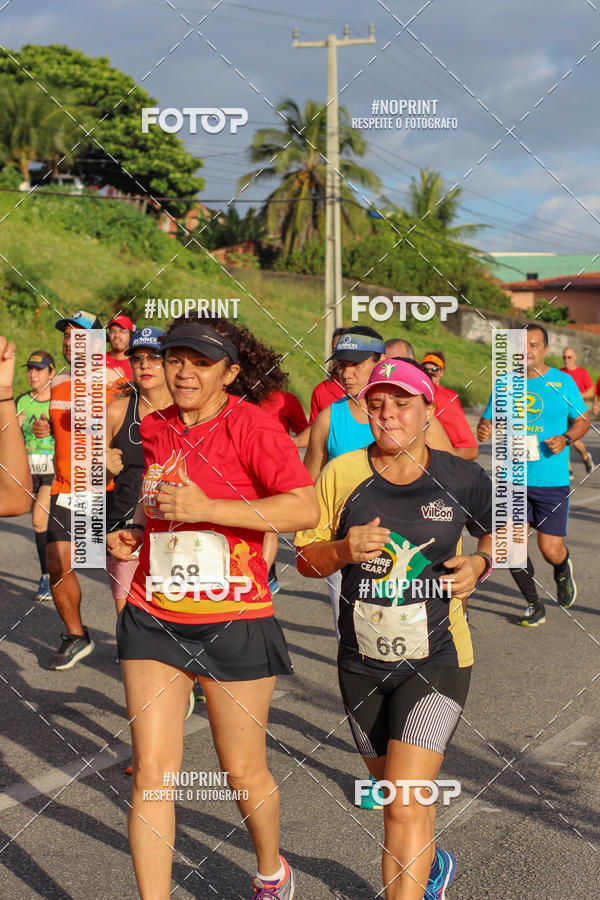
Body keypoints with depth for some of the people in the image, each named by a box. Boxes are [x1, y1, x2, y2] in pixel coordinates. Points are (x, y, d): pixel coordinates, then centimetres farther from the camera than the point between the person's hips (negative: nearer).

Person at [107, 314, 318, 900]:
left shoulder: (250, 425, -11)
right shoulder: (153, 430, 8)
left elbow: (306, 509, -21)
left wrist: (207, 508, -24)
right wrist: (128, 537, 6)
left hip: (234, 623, -4)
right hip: (154, 620, 4)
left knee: (243, 771, 10)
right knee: (151, 772, -1)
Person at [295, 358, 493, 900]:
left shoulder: (463, 479, -6)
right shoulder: (342, 474, -4)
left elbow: (496, 533, 14)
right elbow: (305, 559, 1)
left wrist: (479, 564, -7)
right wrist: (345, 550, -19)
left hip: (436, 660, -3)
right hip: (362, 664, 3)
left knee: (406, 807, -14)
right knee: (395, 793, 22)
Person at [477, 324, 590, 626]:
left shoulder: (563, 382, -1)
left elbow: (583, 420, 8)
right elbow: (488, 420, 9)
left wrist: (566, 438, -12)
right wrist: (483, 431, -15)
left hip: (552, 480, -2)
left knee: (550, 550, -4)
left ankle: (563, 569, 36)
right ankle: (534, 606, 19)